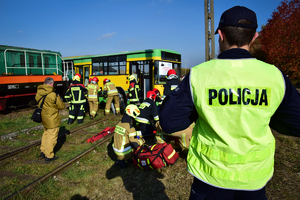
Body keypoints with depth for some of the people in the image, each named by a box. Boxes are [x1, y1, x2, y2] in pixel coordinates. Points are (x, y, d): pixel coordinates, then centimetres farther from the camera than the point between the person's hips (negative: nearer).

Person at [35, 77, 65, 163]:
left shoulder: (39, 93, -2)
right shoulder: (53, 95, -23)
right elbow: (61, 106, -14)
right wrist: (59, 98, 5)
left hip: (44, 118, 8)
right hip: (52, 120, -8)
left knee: (46, 133, 25)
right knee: (52, 136, 4)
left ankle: (43, 151, 37)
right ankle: (48, 156, 13)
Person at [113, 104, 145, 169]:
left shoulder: (119, 124, 0)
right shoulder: (130, 128, -23)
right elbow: (135, 145, -21)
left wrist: (137, 133, 15)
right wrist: (142, 140, -1)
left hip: (116, 151, 7)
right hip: (125, 154, -7)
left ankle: (120, 159, 12)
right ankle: (123, 160, 2)